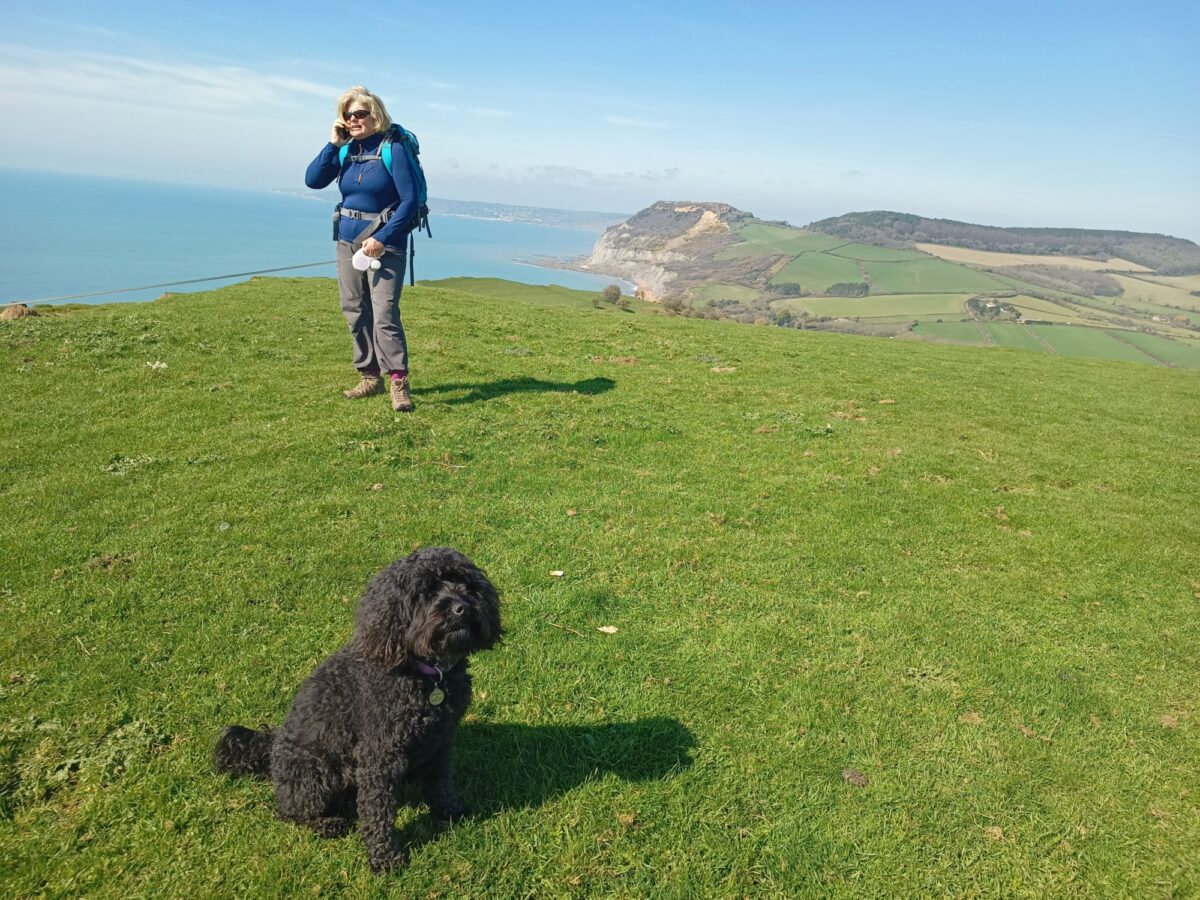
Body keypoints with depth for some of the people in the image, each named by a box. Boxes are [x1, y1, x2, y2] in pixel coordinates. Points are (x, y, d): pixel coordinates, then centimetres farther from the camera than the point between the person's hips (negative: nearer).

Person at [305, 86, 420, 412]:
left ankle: (399, 384, -12)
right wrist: (333, 144, -7)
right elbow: (313, 180, 2)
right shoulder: (345, 149, 7)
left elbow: (410, 201, -15)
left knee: (384, 314, -15)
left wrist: (382, 239, -20)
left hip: (383, 243, -7)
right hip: (348, 240, 7)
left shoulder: (393, 148, -11)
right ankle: (370, 377, 17)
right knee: (355, 312, 8)